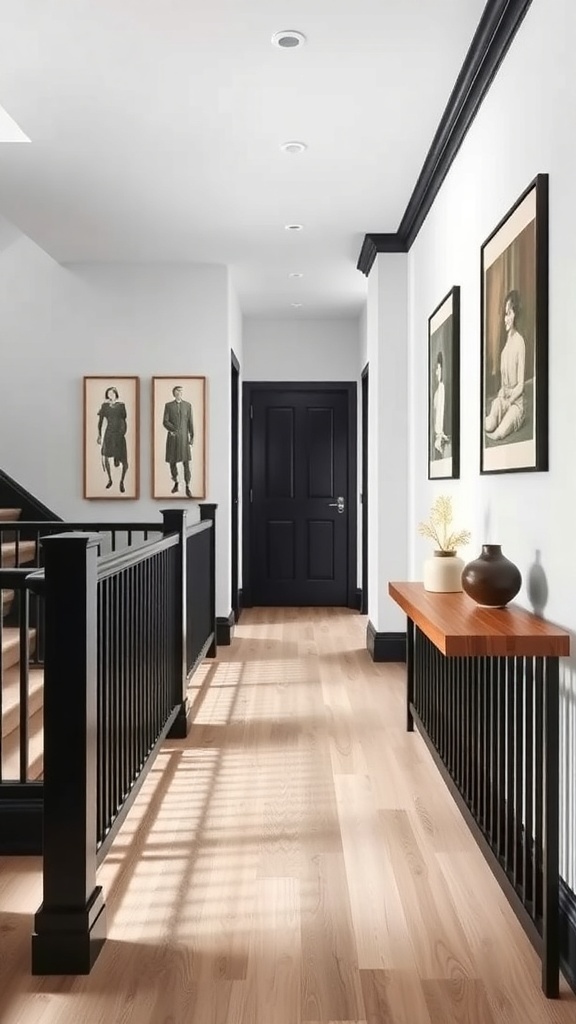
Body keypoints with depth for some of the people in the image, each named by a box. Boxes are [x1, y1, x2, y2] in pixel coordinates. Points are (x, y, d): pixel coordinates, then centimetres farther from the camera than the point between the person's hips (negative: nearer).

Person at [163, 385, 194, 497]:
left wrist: (192, 436, -1)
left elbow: (190, 422, 4)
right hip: (172, 437, 0)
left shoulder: (188, 405, 4)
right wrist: (173, 429, -23)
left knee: (186, 462, -7)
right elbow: (165, 422, -5)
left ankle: (187, 488, -5)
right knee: (172, 461, 5)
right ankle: (176, 483, 26)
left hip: (183, 437, 0)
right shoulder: (168, 405, 1)